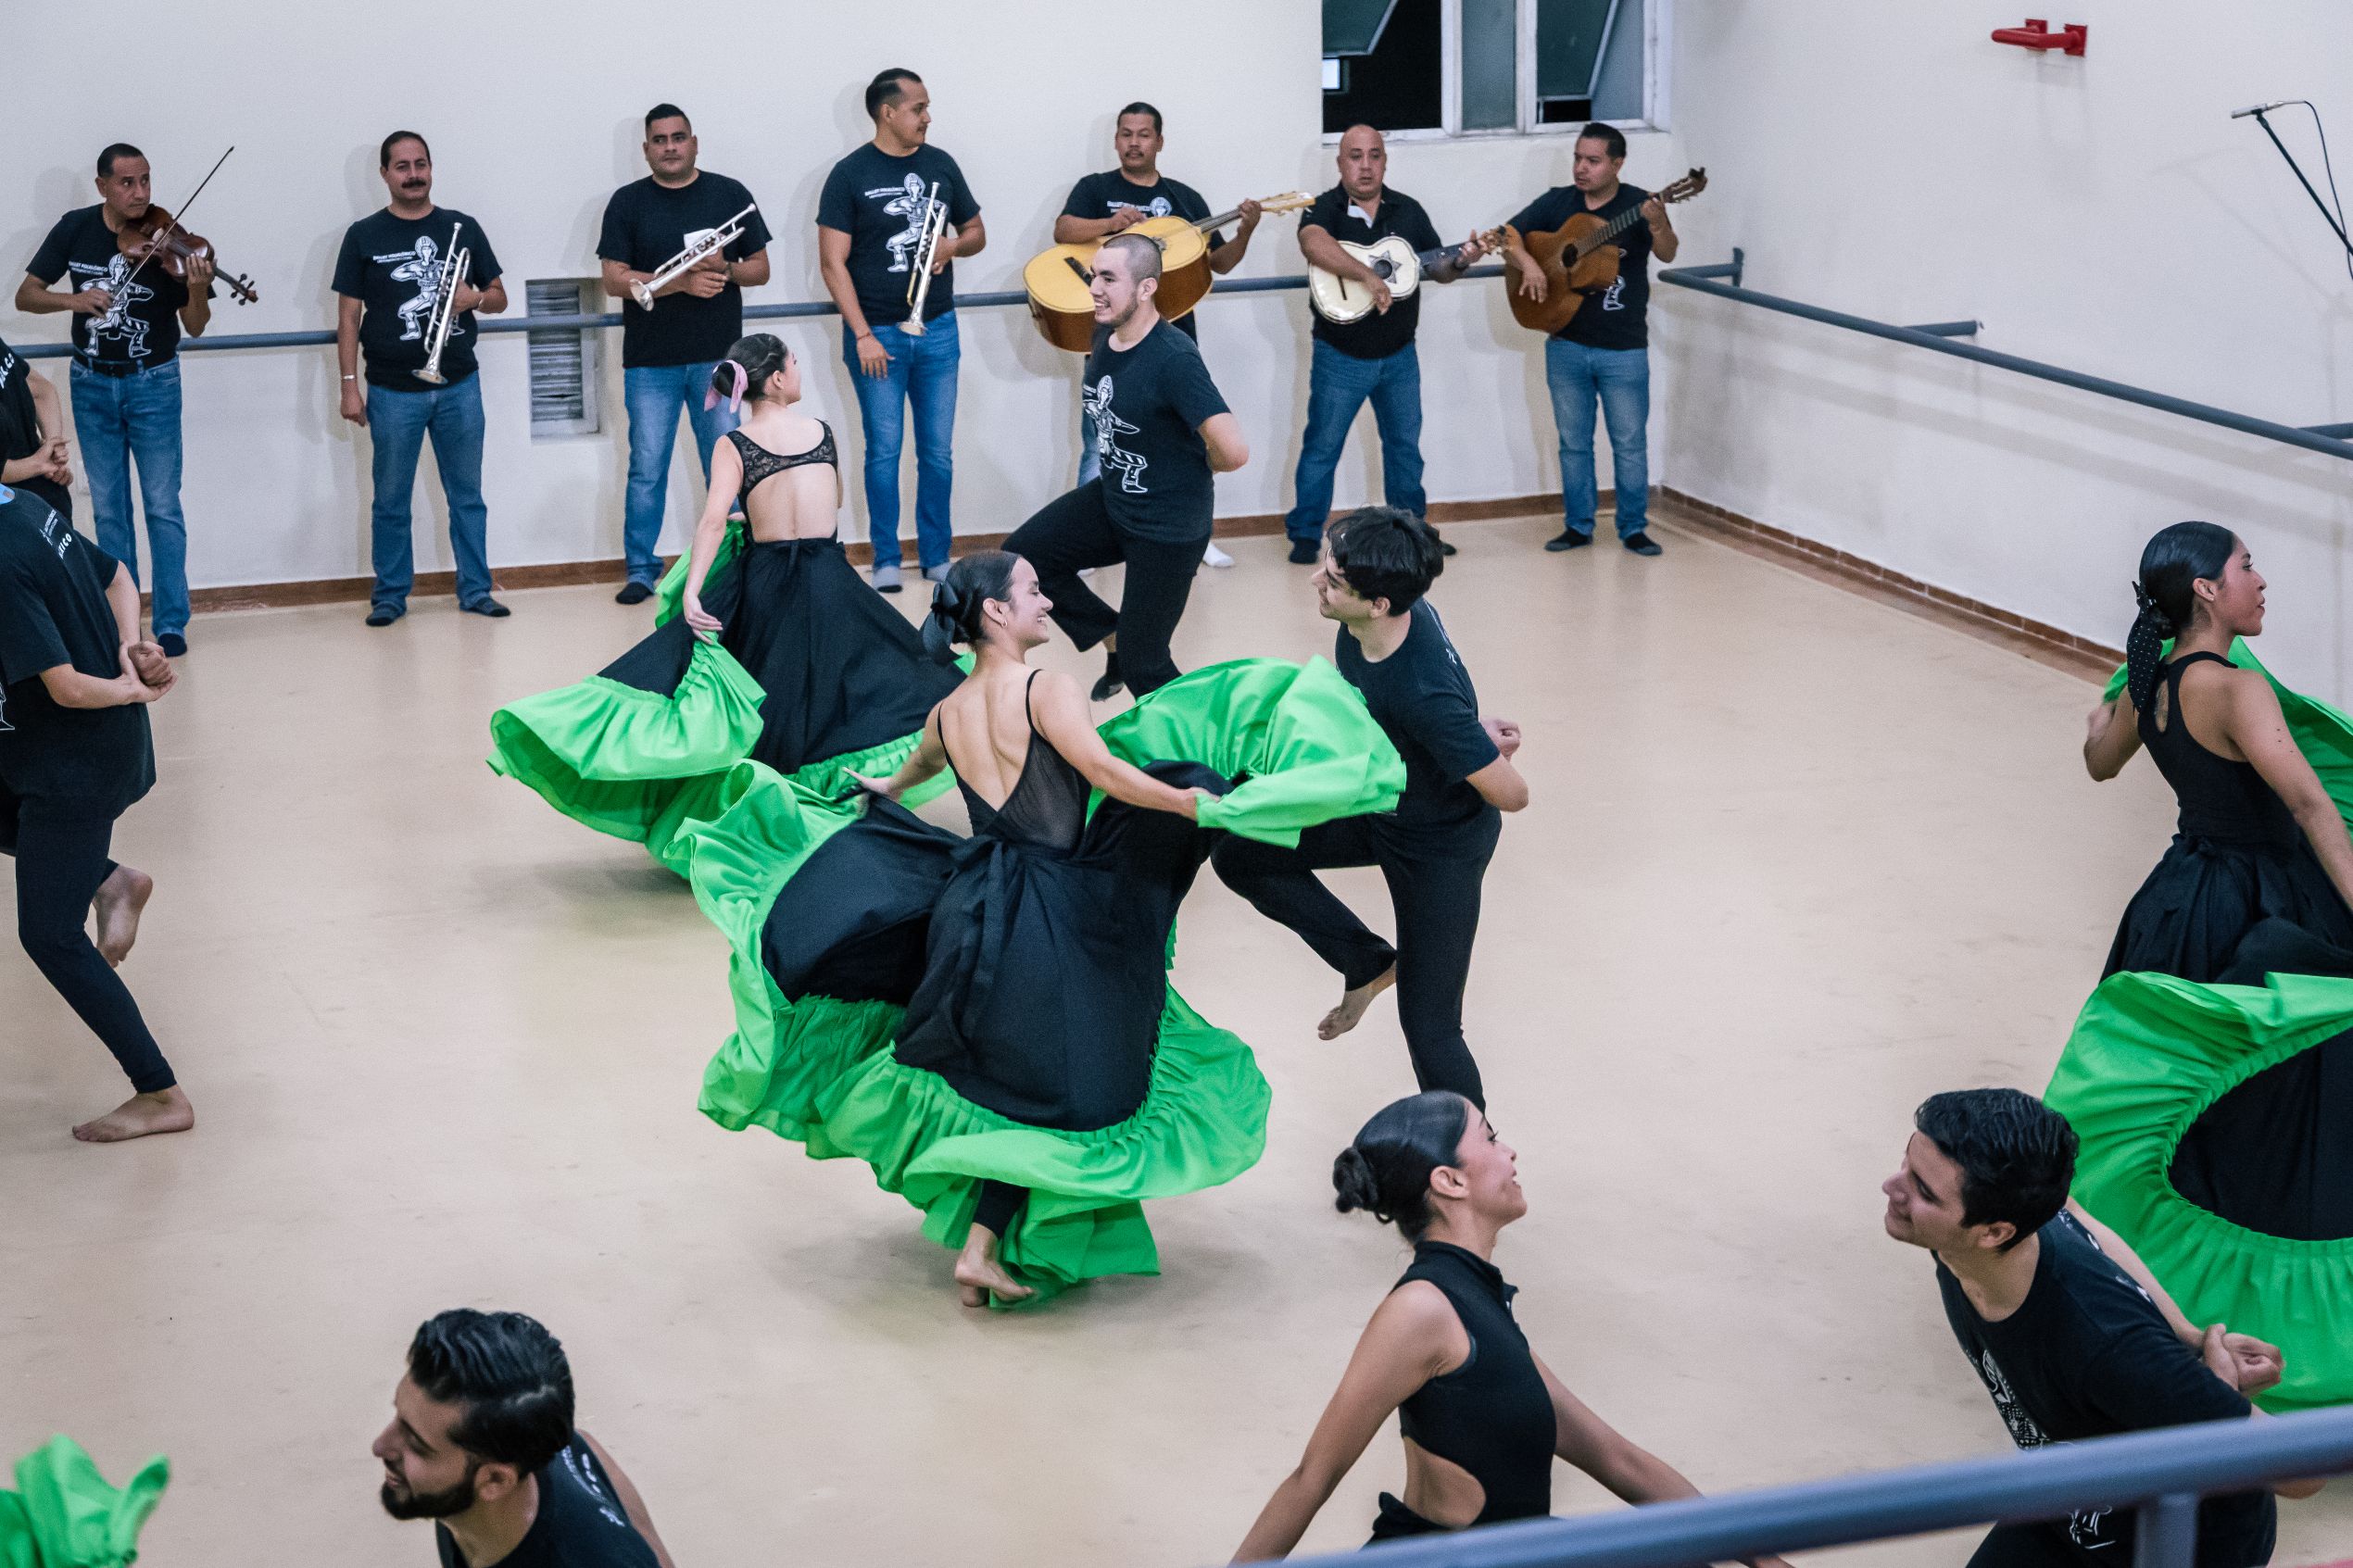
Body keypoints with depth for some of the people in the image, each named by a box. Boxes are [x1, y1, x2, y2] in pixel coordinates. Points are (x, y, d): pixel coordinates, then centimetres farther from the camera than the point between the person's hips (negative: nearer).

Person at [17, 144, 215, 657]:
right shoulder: (75, 230, -5)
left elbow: (194, 327, -12)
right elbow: (25, 296, -3)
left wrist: (197, 291, -33)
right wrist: (72, 299, -23)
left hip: (153, 384, -2)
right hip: (93, 385, 2)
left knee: (162, 507, -2)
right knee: (108, 509, 9)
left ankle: (171, 624, 4)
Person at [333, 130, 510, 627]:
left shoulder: (463, 229, 8)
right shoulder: (364, 236, 2)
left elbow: (499, 298, 13)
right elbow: (349, 316, 1)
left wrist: (475, 298, -10)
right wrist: (349, 385, -5)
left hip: (458, 386, 2)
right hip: (392, 392, -2)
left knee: (467, 495, 7)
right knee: (391, 501, 4)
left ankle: (475, 590, 15)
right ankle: (390, 595, 13)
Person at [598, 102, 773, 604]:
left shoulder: (730, 195, 7)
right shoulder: (628, 202, 4)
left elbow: (760, 269, 9)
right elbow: (614, 279, -4)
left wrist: (726, 269, -13)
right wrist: (682, 282, -16)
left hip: (718, 358, 1)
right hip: (650, 363, -1)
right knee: (647, 471, 1)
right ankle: (641, 571, 9)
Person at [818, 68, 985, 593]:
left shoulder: (940, 165, 7)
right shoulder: (850, 174, -6)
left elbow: (976, 231, 18)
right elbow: (833, 263, -8)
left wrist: (954, 245, -6)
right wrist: (862, 335, -14)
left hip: (938, 331, 4)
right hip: (877, 333, -3)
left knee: (938, 451, 6)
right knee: (884, 449, 1)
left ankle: (937, 556, 15)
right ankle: (886, 561, 9)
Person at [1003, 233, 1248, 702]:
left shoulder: (1174, 360, -28)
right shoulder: (1104, 335, -2)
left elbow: (1234, 451, -35)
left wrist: (1194, 465, -14)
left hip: (1168, 526, -8)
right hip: (1111, 500, 8)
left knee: (1142, 667, -2)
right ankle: (1116, 641, 19)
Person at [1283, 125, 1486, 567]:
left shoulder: (1407, 210, 4)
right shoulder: (1325, 209, -11)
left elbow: (1435, 268, 11)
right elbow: (1315, 244, -34)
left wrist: (1460, 262, -12)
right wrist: (1368, 275, -45)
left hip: (1399, 355, 4)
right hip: (1340, 358, -4)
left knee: (1404, 444, 14)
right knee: (1322, 447, 1)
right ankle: (1305, 535, 9)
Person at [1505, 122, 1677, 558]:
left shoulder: (1638, 204, -7)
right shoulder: (1557, 202, 3)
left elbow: (1667, 254, -21)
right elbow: (1509, 235, 5)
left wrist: (1658, 225, -43)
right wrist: (1527, 262, -16)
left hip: (1624, 350, -3)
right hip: (1566, 345, 3)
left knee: (1630, 443, 3)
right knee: (1573, 441, 11)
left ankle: (1633, 527, 15)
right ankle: (1578, 525, 21)